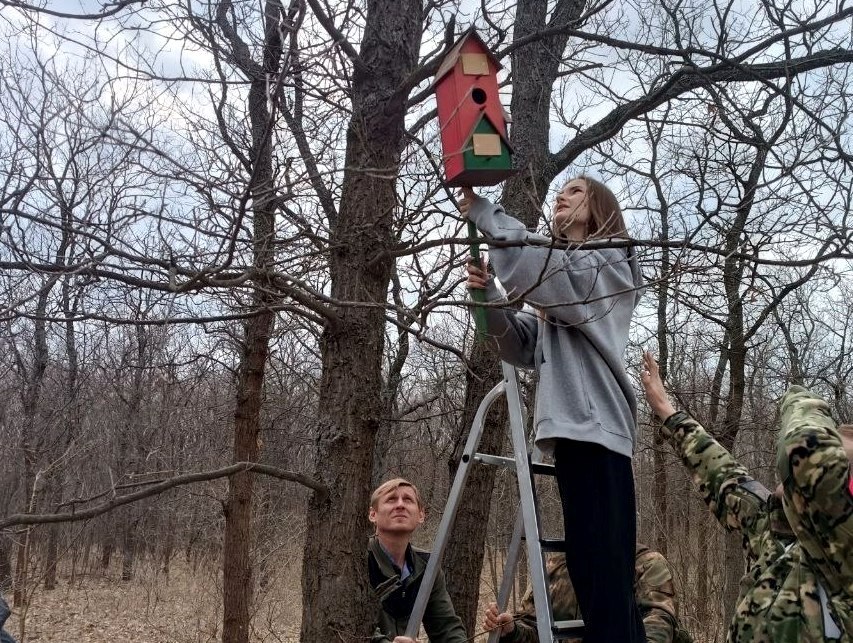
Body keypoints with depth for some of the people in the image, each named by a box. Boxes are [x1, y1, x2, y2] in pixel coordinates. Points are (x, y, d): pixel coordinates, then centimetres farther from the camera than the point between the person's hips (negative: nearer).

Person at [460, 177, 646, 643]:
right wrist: (488, 298, 2)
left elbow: (539, 272, -16)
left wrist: (484, 213, -10)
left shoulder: (612, 263, 4)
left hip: (594, 428, -9)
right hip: (573, 429, 9)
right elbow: (523, 348, 18)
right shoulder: (556, 277, 29)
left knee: (603, 574, -15)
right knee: (591, 572, 9)